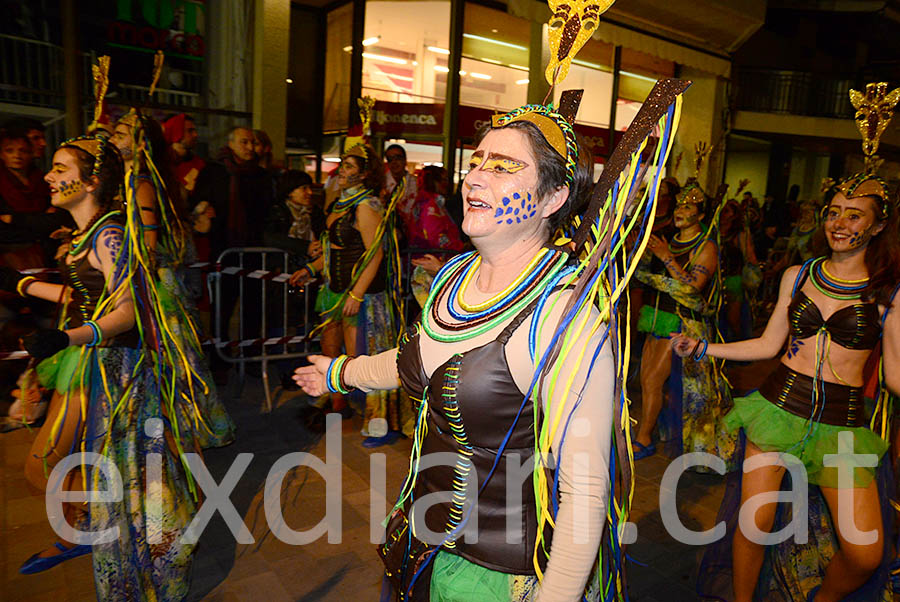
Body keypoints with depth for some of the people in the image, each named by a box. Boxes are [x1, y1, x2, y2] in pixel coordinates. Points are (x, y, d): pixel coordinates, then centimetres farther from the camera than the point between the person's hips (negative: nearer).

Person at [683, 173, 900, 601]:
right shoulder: (797, 276, 6)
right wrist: (701, 348, 4)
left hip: (841, 422, -1)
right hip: (780, 405, 1)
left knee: (865, 554, -6)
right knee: (754, 526, 1)